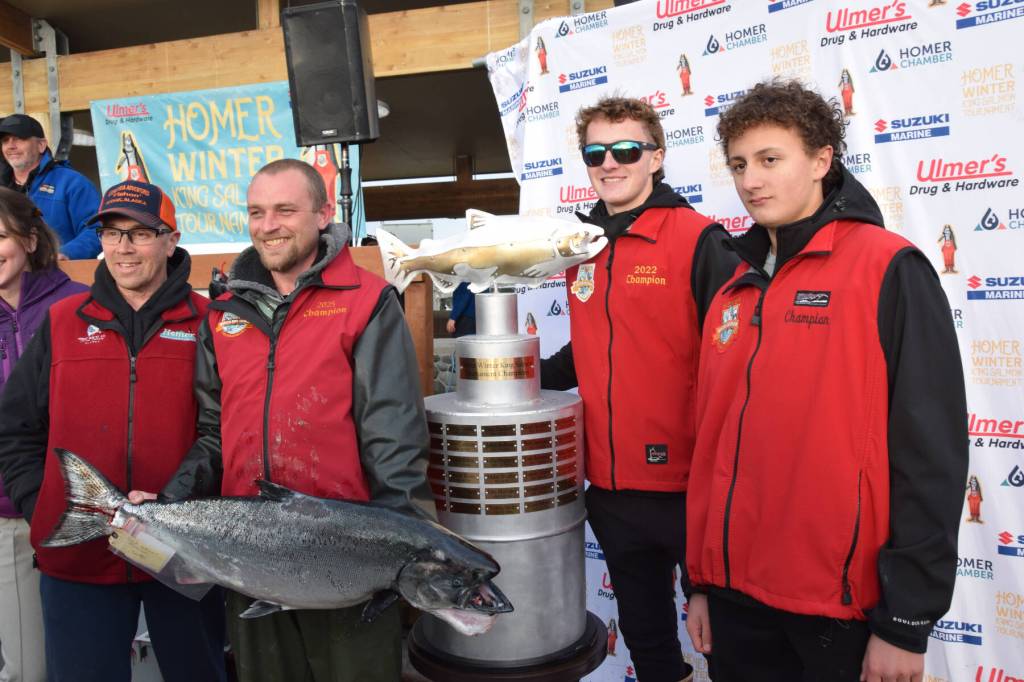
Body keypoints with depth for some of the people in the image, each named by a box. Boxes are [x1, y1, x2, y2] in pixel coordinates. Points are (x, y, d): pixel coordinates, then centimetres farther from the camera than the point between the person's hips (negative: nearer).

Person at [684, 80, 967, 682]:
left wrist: (907, 621, -12)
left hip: (841, 606, -5)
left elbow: (932, 452, -12)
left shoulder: (888, 269, -9)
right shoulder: (732, 293, 8)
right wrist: (701, 578, 12)